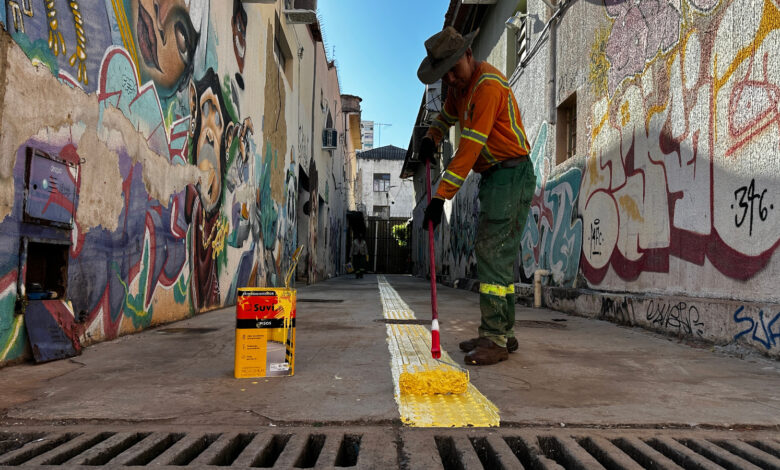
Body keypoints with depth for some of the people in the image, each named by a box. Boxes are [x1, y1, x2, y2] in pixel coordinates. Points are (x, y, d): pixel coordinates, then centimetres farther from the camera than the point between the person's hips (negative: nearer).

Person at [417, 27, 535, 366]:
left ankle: (495, 339, -12)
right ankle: (503, 332, 15)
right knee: (498, 254, 9)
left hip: (512, 175, -10)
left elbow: (470, 147, -24)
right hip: (493, 176, 10)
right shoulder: (459, 85, 12)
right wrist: (431, 137, 13)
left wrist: (441, 195, -24)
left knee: (492, 251, -15)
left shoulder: (487, 84, -18)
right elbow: (448, 114, 35)